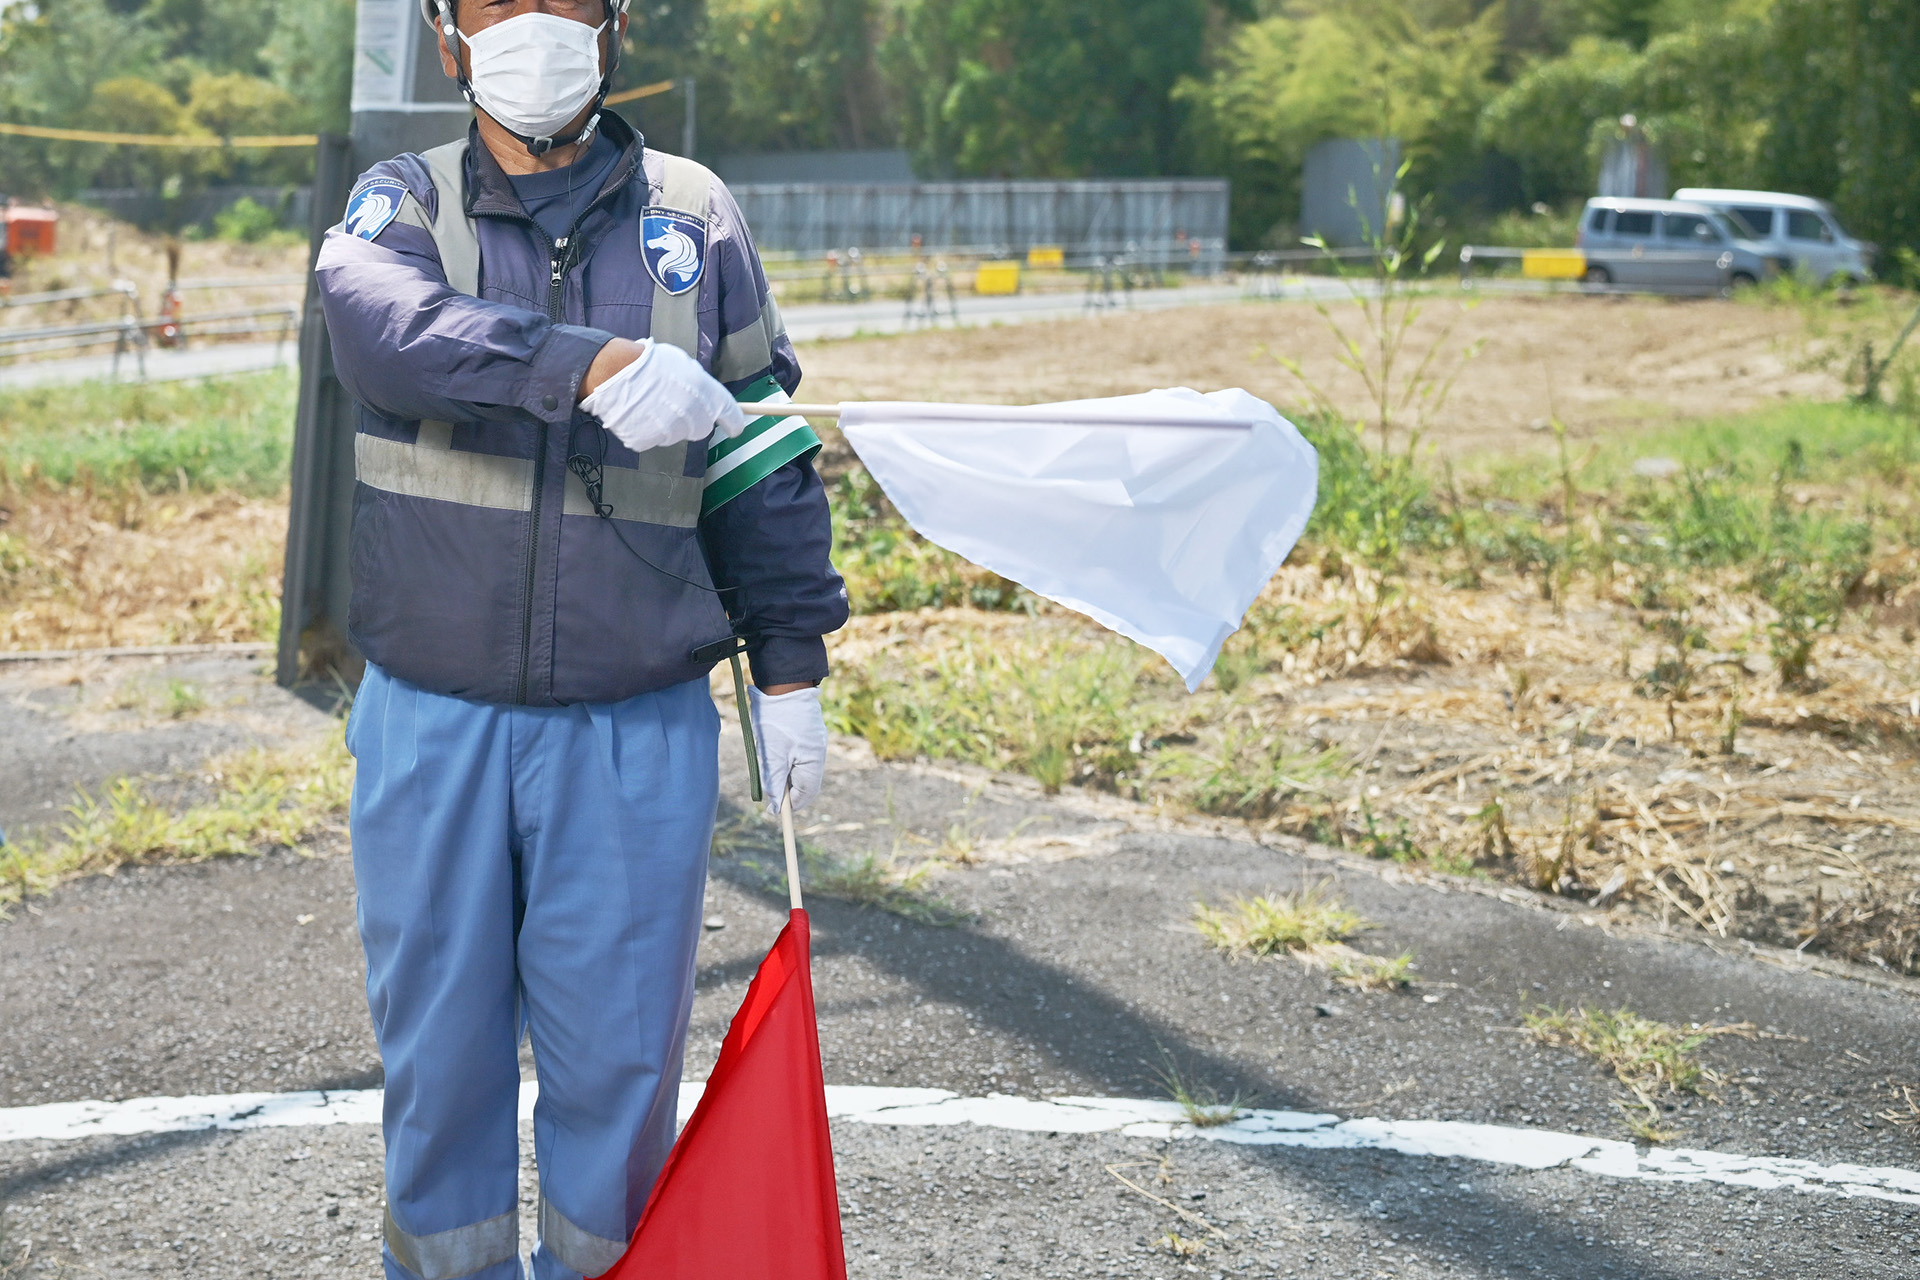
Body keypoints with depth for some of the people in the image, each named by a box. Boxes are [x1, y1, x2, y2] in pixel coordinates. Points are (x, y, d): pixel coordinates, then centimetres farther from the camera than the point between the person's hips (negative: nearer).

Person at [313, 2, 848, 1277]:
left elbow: (765, 462, 10)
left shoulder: (694, 215, 6)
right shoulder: (404, 202, 3)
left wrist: (791, 668, 7)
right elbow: (384, 324, -22)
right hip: (432, 720, 0)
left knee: (619, 1052, 6)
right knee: (438, 1041, 10)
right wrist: (596, 364, -36)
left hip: (637, 728, 0)